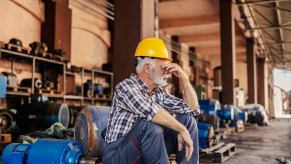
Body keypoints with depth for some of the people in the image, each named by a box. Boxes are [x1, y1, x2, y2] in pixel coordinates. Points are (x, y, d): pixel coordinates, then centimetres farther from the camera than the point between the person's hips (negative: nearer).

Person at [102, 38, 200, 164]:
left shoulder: (159, 92, 5)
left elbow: (193, 108, 6)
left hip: (147, 153, 7)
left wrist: (183, 77, -3)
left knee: (187, 120, -3)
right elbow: (151, 111, -35)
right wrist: (182, 130, -28)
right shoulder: (125, 87, -17)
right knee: (150, 126, -35)